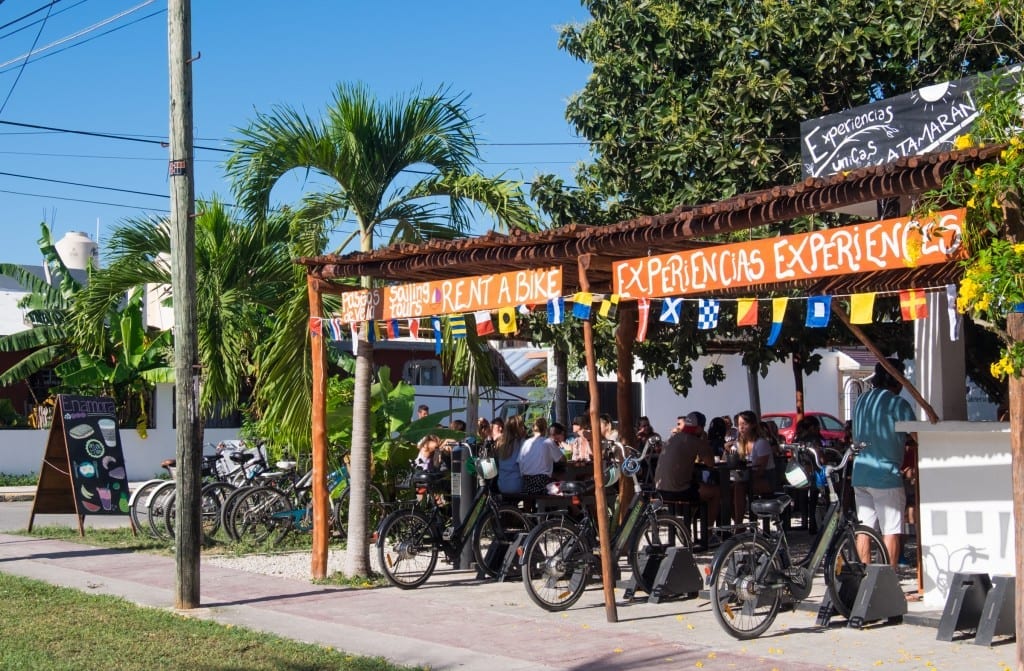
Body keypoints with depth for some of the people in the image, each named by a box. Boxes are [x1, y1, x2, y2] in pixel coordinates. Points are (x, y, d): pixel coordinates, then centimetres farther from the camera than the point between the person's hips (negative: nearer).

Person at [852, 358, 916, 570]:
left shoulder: (861, 401, 14)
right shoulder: (897, 403, -8)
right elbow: (917, 437, -9)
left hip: (860, 473, 7)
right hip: (886, 474, -7)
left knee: (864, 527, 9)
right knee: (891, 529, -2)